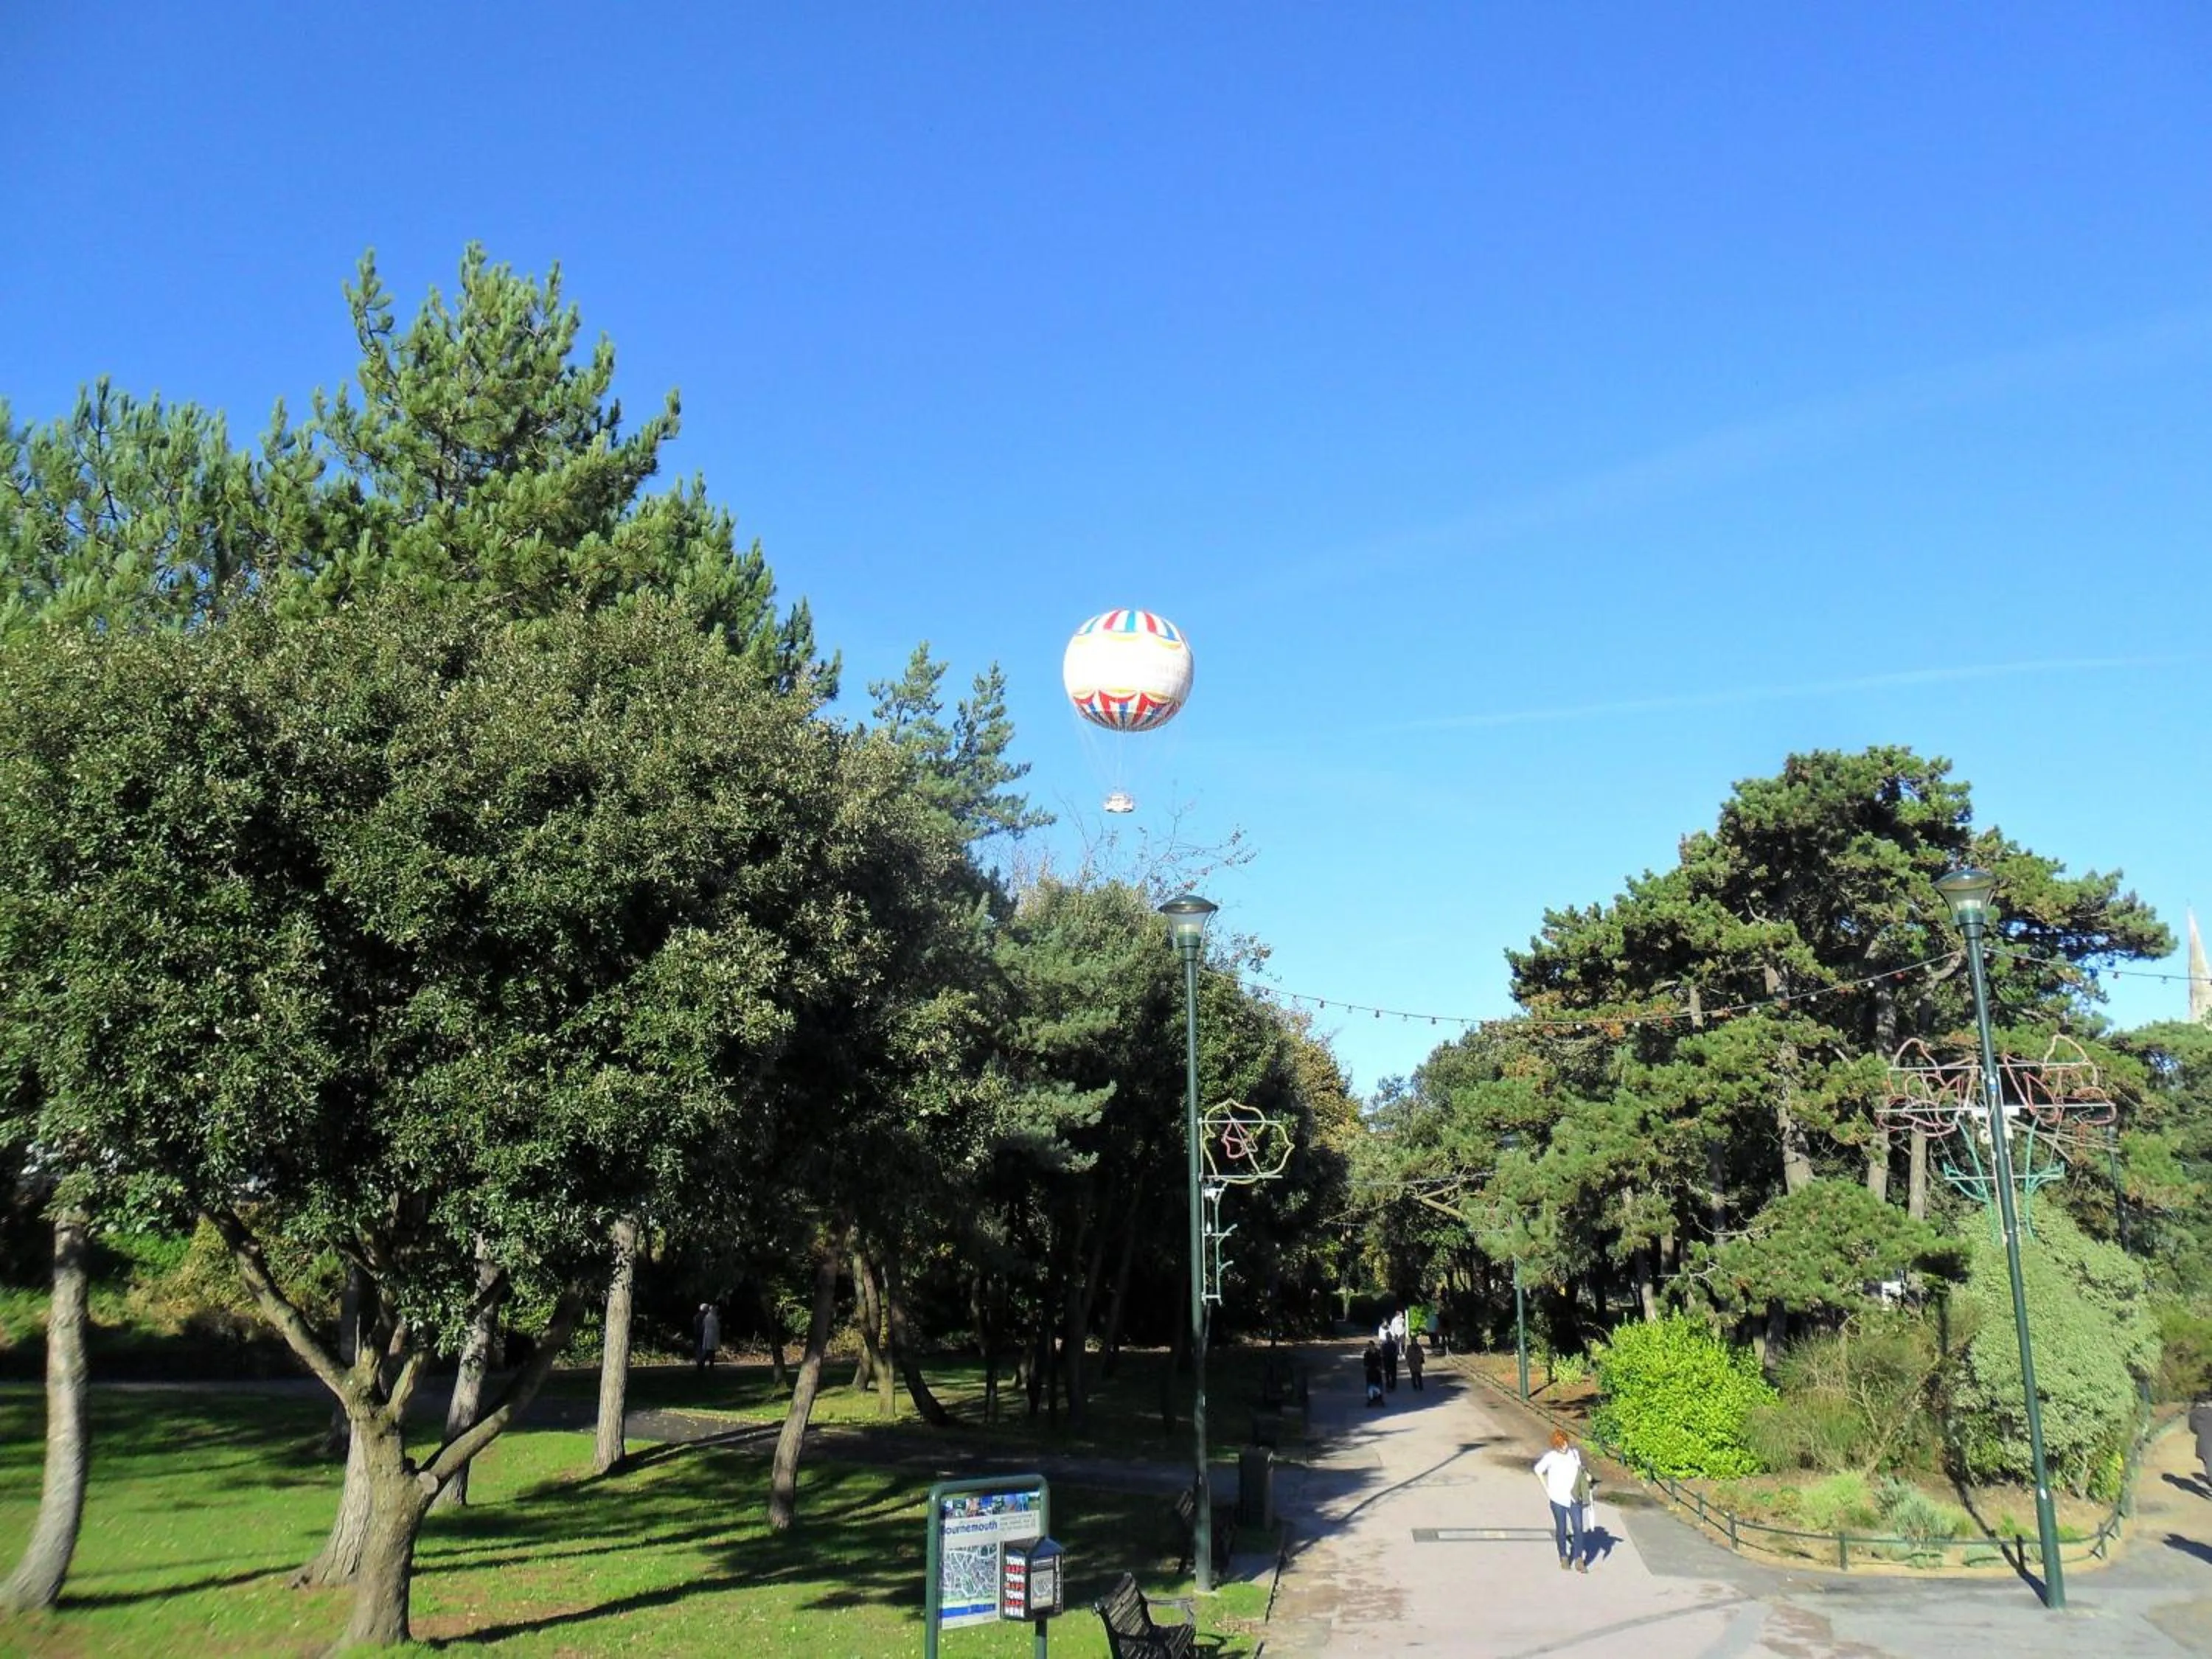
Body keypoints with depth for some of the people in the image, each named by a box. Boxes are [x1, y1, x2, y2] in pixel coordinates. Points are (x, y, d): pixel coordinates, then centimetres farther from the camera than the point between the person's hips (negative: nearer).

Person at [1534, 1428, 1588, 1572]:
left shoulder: (1575, 1453, 1)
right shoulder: (1550, 1457, -10)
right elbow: (1538, 1470, 1)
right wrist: (1546, 1489, -1)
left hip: (1574, 1498, 2)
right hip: (1558, 1499, -2)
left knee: (1578, 1528, -7)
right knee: (1561, 1529, 9)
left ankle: (1578, 1560, 1)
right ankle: (1564, 1557, 26)